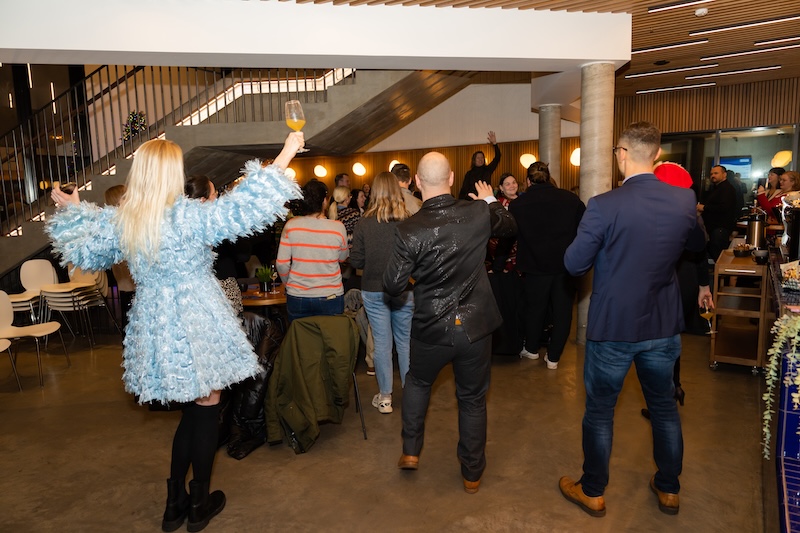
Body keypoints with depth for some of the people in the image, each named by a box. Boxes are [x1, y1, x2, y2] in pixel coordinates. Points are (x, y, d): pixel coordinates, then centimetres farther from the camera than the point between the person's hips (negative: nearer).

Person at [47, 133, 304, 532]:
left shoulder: (118, 221, 1)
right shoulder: (190, 216, -18)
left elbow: (84, 253, 17)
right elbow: (245, 207, -21)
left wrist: (71, 210, 33)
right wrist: (286, 155, -16)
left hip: (154, 328, 6)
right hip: (195, 324, -6)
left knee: (193, 410, 21)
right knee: (206, 410, 11)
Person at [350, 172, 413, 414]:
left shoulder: (364, 224, -8)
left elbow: (355, 261, -5)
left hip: (373, 290, 0)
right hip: (404, 290, 1)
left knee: (382, 342, 9)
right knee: (405, 341, 15)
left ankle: (384, 397, 19)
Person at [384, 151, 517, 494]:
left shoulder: (409, 230, -18)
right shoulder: (480, 214, -10)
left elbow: (393, 286, -12)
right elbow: (510, 227, 12)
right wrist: (491, 201, 29)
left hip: (431, 329, -1)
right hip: (476, 327, 2)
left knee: (417, 382, 28)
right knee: (472, 398, 17)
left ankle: (410, 450, 32)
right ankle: (472, 473, 32)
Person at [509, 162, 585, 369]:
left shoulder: (517, 205, -6)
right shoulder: (571, 199, -5)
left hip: (535, 266, 0)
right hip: (566, 265, 0)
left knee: (535, 308, 17)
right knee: (562, 311, 12)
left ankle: (531, 349, 35)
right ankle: (553, 357, 21)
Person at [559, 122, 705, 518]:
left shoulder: (604, 205, -21)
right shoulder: (684, 200, -4)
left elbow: (574, 264, -14)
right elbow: (697, 245, 14)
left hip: (613, 326, -4)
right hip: (664, 325, 5)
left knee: (600, 411, 12)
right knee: (664, 407, 22)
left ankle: (592, 492, 29)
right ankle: (668, 489, 39)